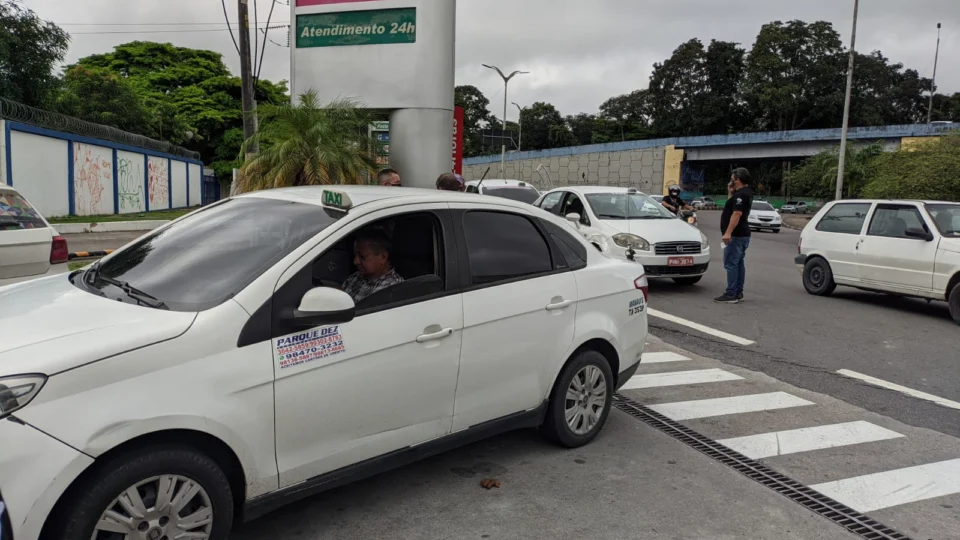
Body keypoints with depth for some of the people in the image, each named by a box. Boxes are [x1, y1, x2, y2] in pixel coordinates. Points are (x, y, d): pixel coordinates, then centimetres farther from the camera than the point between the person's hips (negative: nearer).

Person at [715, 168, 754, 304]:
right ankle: (738, 293, 16)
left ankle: (731, 294, -10)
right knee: (738, 263, 12)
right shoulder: (745, 193, 15)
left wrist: (728, 232, -29)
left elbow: (736, 214, -26)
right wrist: (731, 192, 13)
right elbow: (731, 205, 25)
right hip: (742, 234, 11)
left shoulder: (741, 194, -18)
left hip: (736, 235, -11)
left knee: (731, 264, -10)